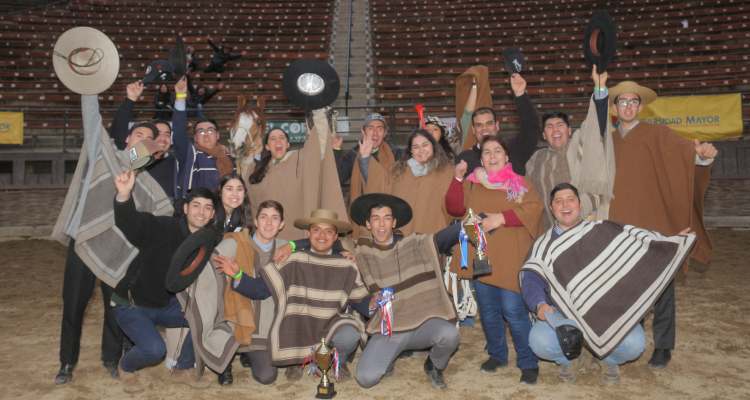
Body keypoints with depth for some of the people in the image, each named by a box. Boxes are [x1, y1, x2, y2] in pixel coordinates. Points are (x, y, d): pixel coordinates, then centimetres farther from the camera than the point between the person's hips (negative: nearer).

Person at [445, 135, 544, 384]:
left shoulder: (519, 183, 4)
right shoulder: (472, 184, 12)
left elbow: (534, 208, -10)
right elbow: (455, 208, 1)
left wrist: (501, 218, -19)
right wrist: (458, 179, -10)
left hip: (509, 258, -4)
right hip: (480, 257, 4)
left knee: (513, 311, -7)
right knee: (488, 311, 13)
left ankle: (528, 363, 9)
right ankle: (497, 354, 31)